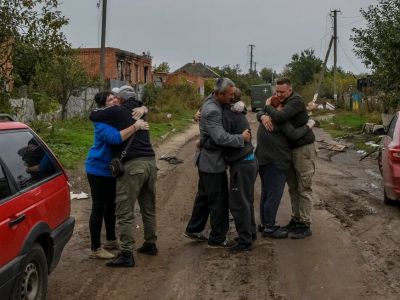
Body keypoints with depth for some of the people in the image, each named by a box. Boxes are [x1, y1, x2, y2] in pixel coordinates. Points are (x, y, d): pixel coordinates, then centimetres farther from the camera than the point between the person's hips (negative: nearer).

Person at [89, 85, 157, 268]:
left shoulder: (118, 111, -3)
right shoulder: (140, 113, 17)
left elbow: (93, 116, 3)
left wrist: (103, 110, 21)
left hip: (132, 165, -7)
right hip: (150, 162, 7)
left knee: (125, 212, -3)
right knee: (149, 208, 19)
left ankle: (126, 255, -4)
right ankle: (150, 244, 30)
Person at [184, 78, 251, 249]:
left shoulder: (213, 101, 5)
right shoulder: (212, 111, -25)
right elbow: (220, 137, -31)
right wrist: (242, 138, -20)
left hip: (208, 161, 10)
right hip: (213, 163, -10)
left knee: (204, 196, 21)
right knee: (219, 201, 1)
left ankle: (193, 230, 34)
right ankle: (217, 239, 11)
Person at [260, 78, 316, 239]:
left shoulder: (296, 100, -17)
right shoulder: (281, 102, 9)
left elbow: (280, 117, -32)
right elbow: (261, 112, 6)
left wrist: (268, 106, -13)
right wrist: (263, 116, -18)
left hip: (304, 148, -8)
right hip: (290, 149, 8)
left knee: (304, 189, -3)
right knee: (293, 187, 13)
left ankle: (305, 226, 2)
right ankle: (296, 220, 23)